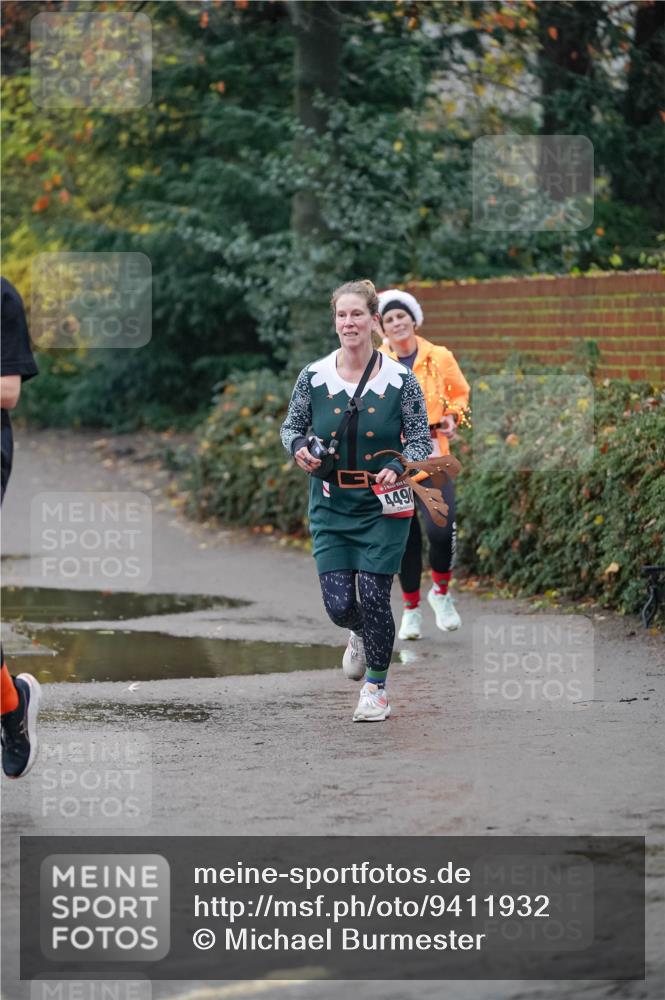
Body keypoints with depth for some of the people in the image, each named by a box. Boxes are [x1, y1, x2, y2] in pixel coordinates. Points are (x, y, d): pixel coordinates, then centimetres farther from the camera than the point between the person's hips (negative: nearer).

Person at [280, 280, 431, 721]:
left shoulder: (400, 380, -5)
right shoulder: (313, 377, -2)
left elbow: (420, 439, 2)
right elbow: (291, 426, 11)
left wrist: (397, 468, -18)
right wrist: (299, 447, -12)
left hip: (383, 506, -2)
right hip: (331, 506, 2)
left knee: (374, 597, -6)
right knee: (339, 604, -2)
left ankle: (376, 689, 14)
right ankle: (361, 634, 37)